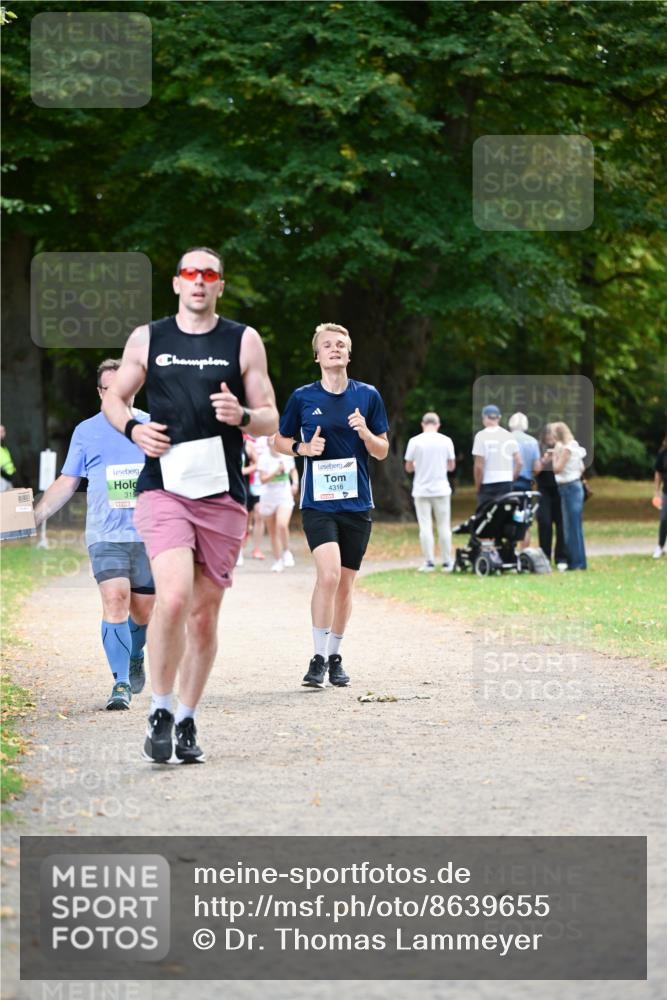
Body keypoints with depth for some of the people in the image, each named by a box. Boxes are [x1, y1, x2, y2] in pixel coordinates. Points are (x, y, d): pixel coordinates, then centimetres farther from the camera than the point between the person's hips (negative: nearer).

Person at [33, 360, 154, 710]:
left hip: (148, 534, 1)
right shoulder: (86, 432, 8)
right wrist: (36, 515, 0)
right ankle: (121, 683, -15)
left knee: (143, 610, 7)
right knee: (115, 600, -18)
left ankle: (135, 657, 38)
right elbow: (67, 483, 11)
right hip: (106, 535, -1)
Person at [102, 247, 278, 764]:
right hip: (163, 489, -1)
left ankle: (187, 720, 21)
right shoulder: (147, 339, 8)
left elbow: (271, 420, 9)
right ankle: (160, 711, -5)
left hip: (223, 494, 1)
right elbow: (114, 397, 20)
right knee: (173, 598, -21)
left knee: (205, 614, 6)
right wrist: (132, 428, -2)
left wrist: (242, 416, -14)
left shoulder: (244, 341, 7)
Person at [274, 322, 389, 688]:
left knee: (345, 583, 8)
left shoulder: (368, 396, 5)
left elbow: (382, 452, 9)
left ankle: (335, 657, 24)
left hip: (357, 502, 2)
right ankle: (318, 658, -12)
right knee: (329, 574, -21)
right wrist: (303, 448, -7)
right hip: (317, 502, -2)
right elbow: (280, 440, 13)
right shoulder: (302, 397, 2)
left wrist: (365, 432, -12)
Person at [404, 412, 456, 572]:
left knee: (425, 527, 2)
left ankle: (429, 562, -2)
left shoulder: (415, 441, -5)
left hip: (421, 490, -1)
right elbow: (451, 466, 6)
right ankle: (447, 562, 8)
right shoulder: (446, 441, -2)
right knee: (444, 527, 7)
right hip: (441, 489, 1)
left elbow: (408, 467, 0)